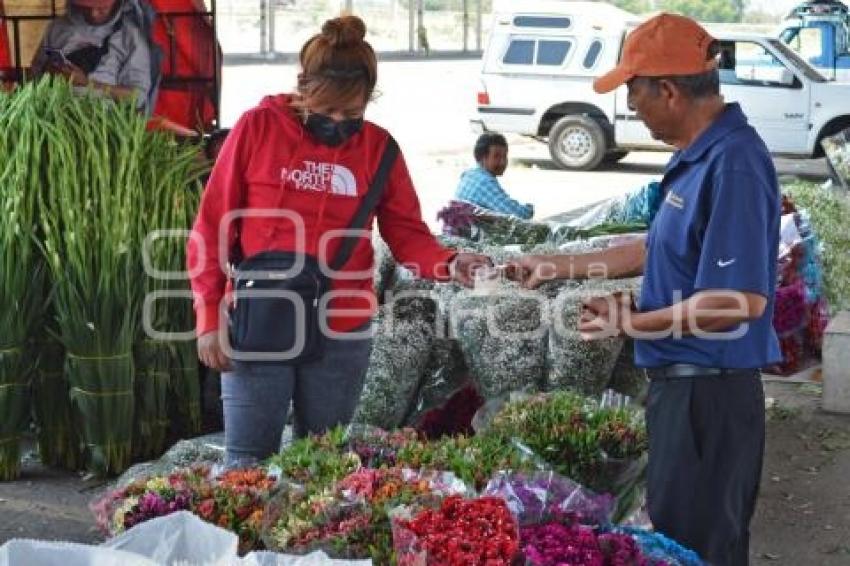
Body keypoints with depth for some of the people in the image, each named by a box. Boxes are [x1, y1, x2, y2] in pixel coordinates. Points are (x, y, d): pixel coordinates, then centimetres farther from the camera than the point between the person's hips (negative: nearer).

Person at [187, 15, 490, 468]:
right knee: (248, 463, 1)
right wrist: (209, 317, -8)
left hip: (341, 335, 2)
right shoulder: (257, 127, -5)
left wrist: (448, 264, -20)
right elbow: (211, 227, -3)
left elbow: (407, 233, 2)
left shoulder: (378, 146, 0)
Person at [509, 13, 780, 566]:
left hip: (708, 389, -10)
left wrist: (632, 323, -18)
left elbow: (743, 299, -28)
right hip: (683, 379, 10)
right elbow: (661, 251, 20)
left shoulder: (732, 164, -23)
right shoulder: (700, 153, 8)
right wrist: (560, 267, 21)